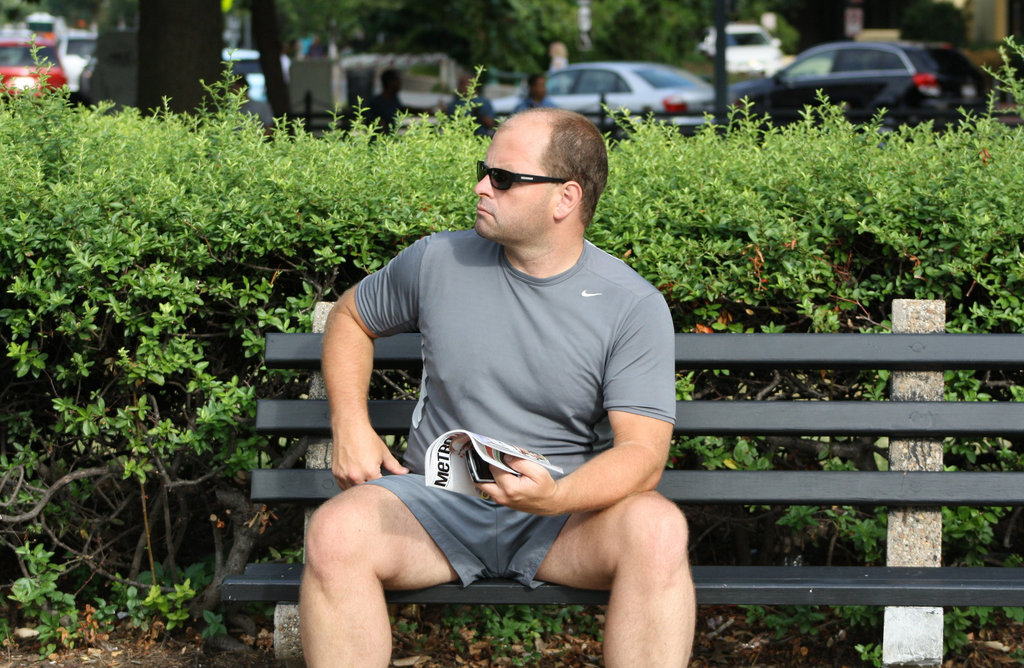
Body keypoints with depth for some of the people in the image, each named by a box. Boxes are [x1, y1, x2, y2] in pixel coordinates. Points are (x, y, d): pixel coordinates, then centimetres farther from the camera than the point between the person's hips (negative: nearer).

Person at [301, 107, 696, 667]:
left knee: (658, 531, -34)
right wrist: (350, 426, 6)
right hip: (437, 503, 2)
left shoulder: (634, 305, -5)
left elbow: (643, 453, -12)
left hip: (571, 510, -1)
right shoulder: (436, 261, 3)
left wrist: (558, 496, -33)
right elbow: (350, 316, 23)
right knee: (334, 532, -31)